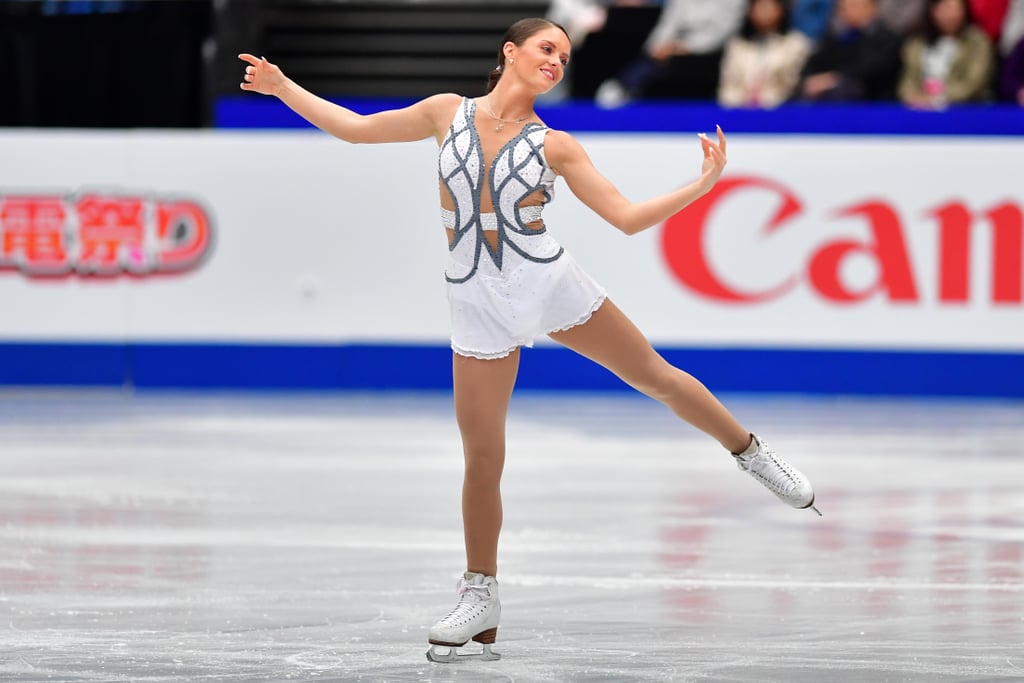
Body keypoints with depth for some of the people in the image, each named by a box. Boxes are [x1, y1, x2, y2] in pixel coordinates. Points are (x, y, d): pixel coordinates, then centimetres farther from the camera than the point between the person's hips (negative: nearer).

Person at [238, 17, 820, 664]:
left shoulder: (555, 145, -2)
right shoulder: (449, 112, 1)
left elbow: (628, 216, -1)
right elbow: (356, 128, 10)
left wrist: (701, 186, -12)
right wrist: (282, 87, 8)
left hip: (549, 280, 0)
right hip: (478, 301, 0)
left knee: (656, 375, 8)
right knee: (482, 457, 1)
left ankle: (753, 454, 33)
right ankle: (481, 598, 14)